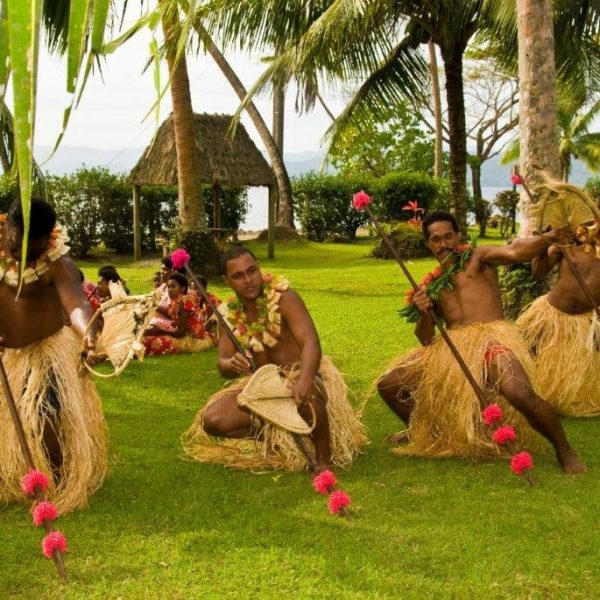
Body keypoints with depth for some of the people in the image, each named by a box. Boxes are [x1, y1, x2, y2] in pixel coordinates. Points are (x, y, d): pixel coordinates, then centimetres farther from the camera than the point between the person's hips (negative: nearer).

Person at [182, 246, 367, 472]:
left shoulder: (284, 297, -17)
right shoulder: (229, 313, 0)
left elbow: (311, 342, -30)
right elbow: (222, 364, -3)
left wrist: (305, 380, -51)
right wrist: (231, 364, -31)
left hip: (303, 375, -5)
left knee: (307, 398, -42)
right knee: (212, 420, -14)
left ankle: (324, 458, -14)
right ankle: (275, 436, 3)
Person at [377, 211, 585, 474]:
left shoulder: (479, 257, 8)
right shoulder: (432, 284, 19)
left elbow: (515, 252, -13)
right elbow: (426, 339, 15)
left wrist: (550, 237, -33)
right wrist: (423, 314, -7)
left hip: (492, 337, -5)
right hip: (451, 346, 5)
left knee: (520, 393, -34)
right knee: (388, 384, 1)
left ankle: (564, 450, -8)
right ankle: (421, 431, 28)